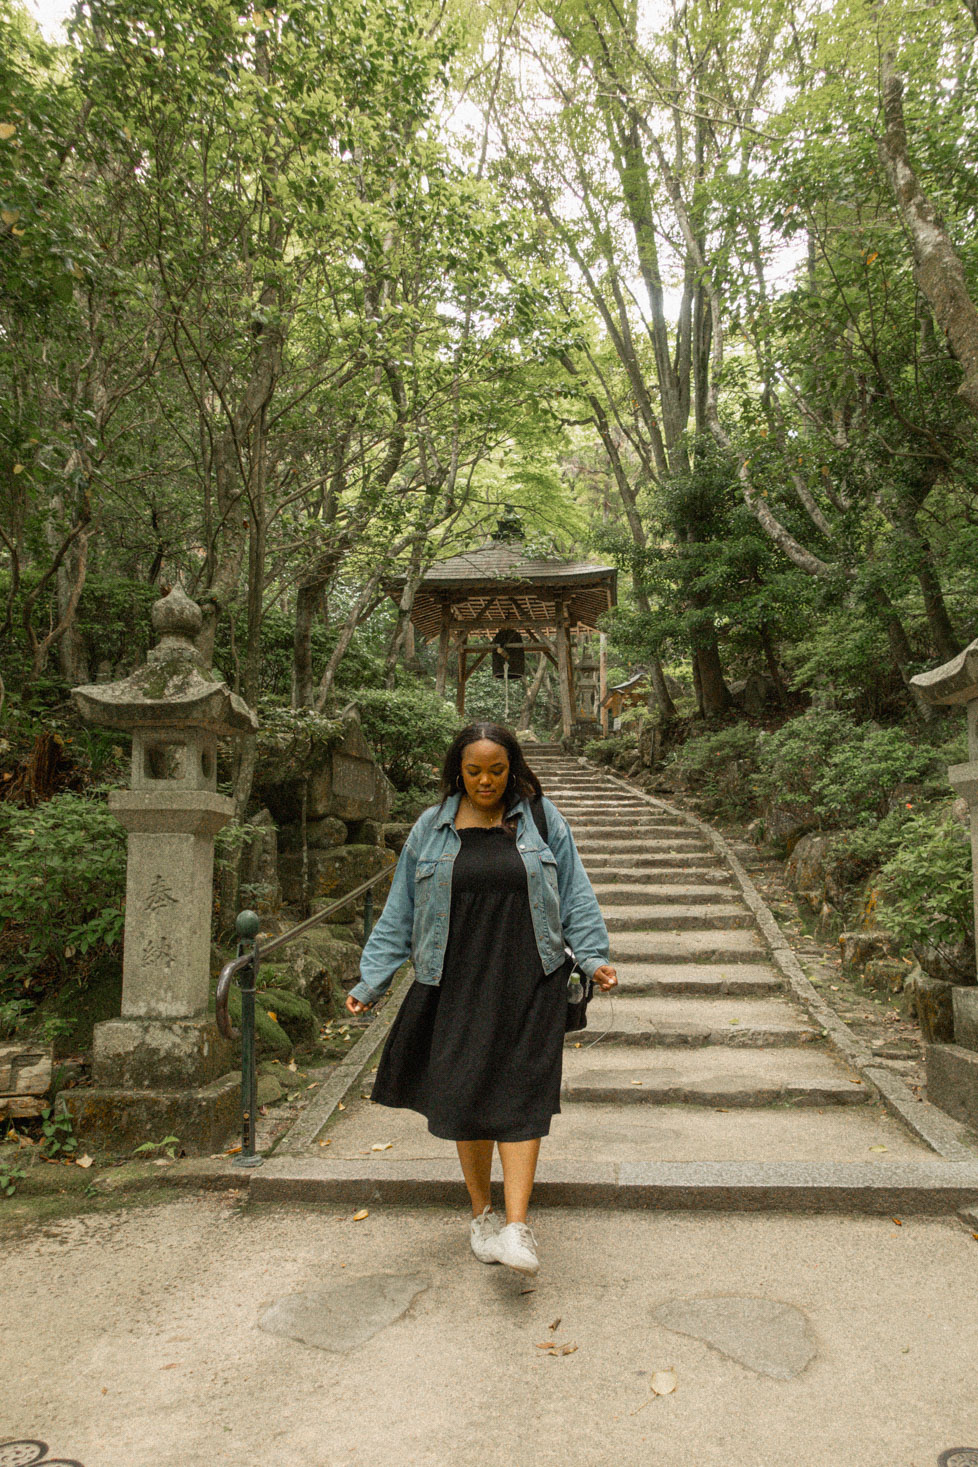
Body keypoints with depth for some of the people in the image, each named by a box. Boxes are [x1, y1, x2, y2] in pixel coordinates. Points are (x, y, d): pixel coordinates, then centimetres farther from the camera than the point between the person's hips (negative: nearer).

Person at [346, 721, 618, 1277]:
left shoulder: (542, 820, 3)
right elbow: (400, 912, 8)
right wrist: (372, 981, 6)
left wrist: (593, 956, -5)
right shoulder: (431, 830, 4)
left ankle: (516, 1225, -1)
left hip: (528, 983, -1)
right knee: (465, 1097, 6)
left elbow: (575, 896, 5)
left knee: (520, 1096, -5)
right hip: (457, 982, 1)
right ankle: (482, 1213, 25)